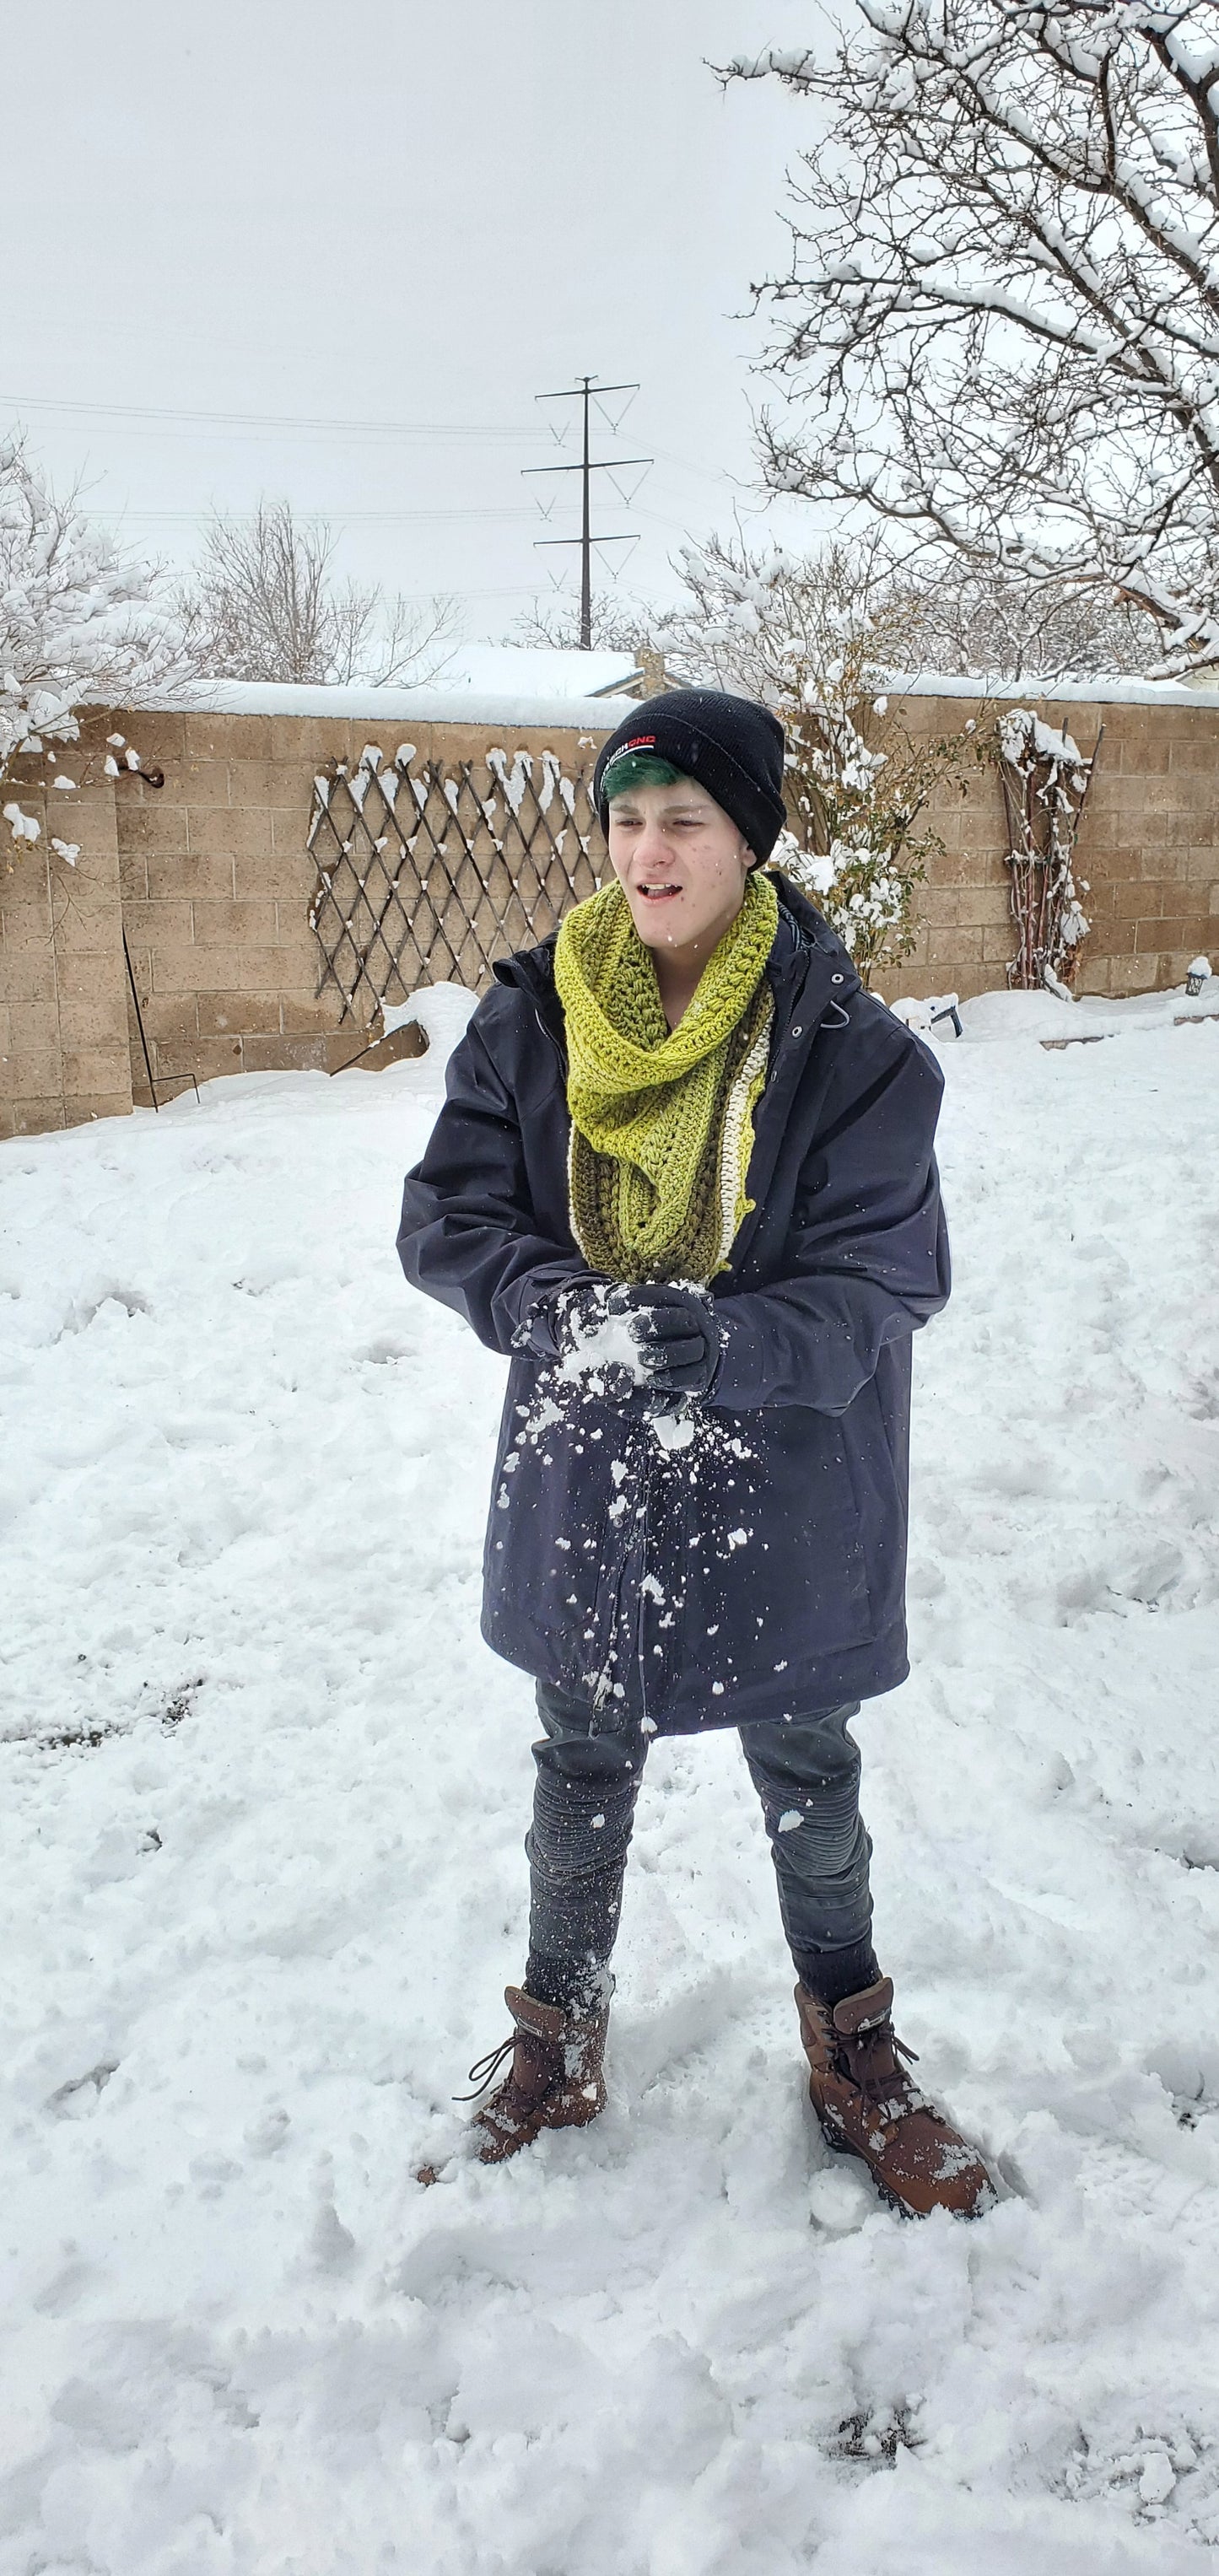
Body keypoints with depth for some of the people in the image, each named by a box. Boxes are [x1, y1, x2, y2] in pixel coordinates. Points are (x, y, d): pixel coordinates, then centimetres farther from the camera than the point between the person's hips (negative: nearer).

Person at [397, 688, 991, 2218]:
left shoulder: (852, 1051, -14)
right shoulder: (531, 1021, -6)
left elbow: (877, 1293, -17)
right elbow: (444, 1220, -6)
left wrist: (697, 1341, -35)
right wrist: (560, 1308, -26)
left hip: (786, 1490, -2)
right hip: (585, 1480, 2)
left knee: (806, 1780, 17)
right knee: (582, 1771, 19)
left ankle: (853, 2054, 43)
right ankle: (559, 2044, 43)